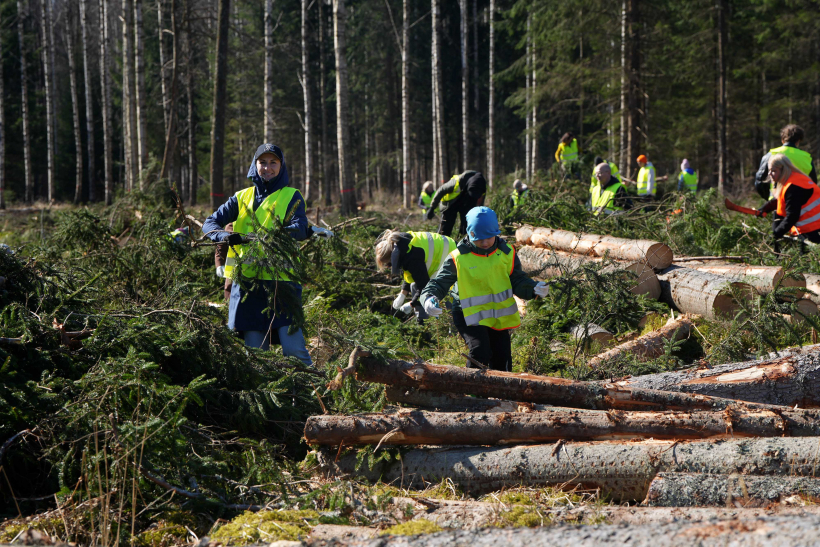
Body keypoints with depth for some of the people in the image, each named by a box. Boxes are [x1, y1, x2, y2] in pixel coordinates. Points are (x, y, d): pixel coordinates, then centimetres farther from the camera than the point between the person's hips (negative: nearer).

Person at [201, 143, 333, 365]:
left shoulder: (291, 196, 7)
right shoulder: (242, 198, 16)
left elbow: (299, 228, -10)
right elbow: (210, 224, 7)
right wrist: (226, 236, -16)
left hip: (281, 282, -3)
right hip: (247, 281, 3)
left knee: (293, 348, -12)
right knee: (255, 351, 5)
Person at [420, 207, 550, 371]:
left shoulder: (506, 253, -1)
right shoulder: (458, 258, -11)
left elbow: (518, 281, 2)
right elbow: (440, 282, -10)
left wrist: (534, 289, -19)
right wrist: (430, 297, -32)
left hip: (500, 316, 4)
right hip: (470, 315, -4)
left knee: (502, 360, 9)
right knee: (480, 354, -27)